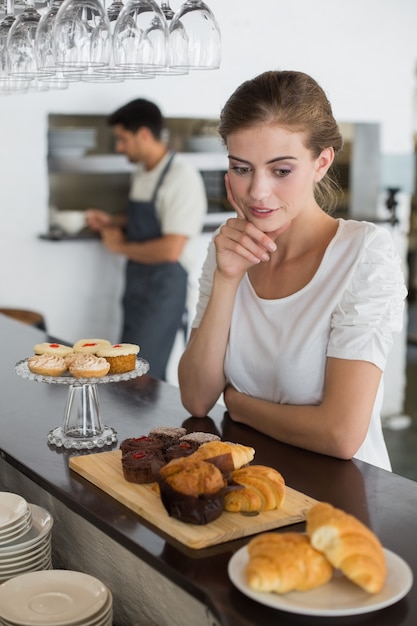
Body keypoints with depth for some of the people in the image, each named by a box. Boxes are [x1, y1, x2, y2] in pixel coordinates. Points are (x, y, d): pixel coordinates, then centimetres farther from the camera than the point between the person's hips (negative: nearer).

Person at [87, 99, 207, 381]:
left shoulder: (182, 177, -18)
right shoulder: (142, 174, 10)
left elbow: (171, 249, -24)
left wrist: (121, 246, -11)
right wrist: (111, 222, 9)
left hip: (164, 289, -9)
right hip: (137, 285, 9)